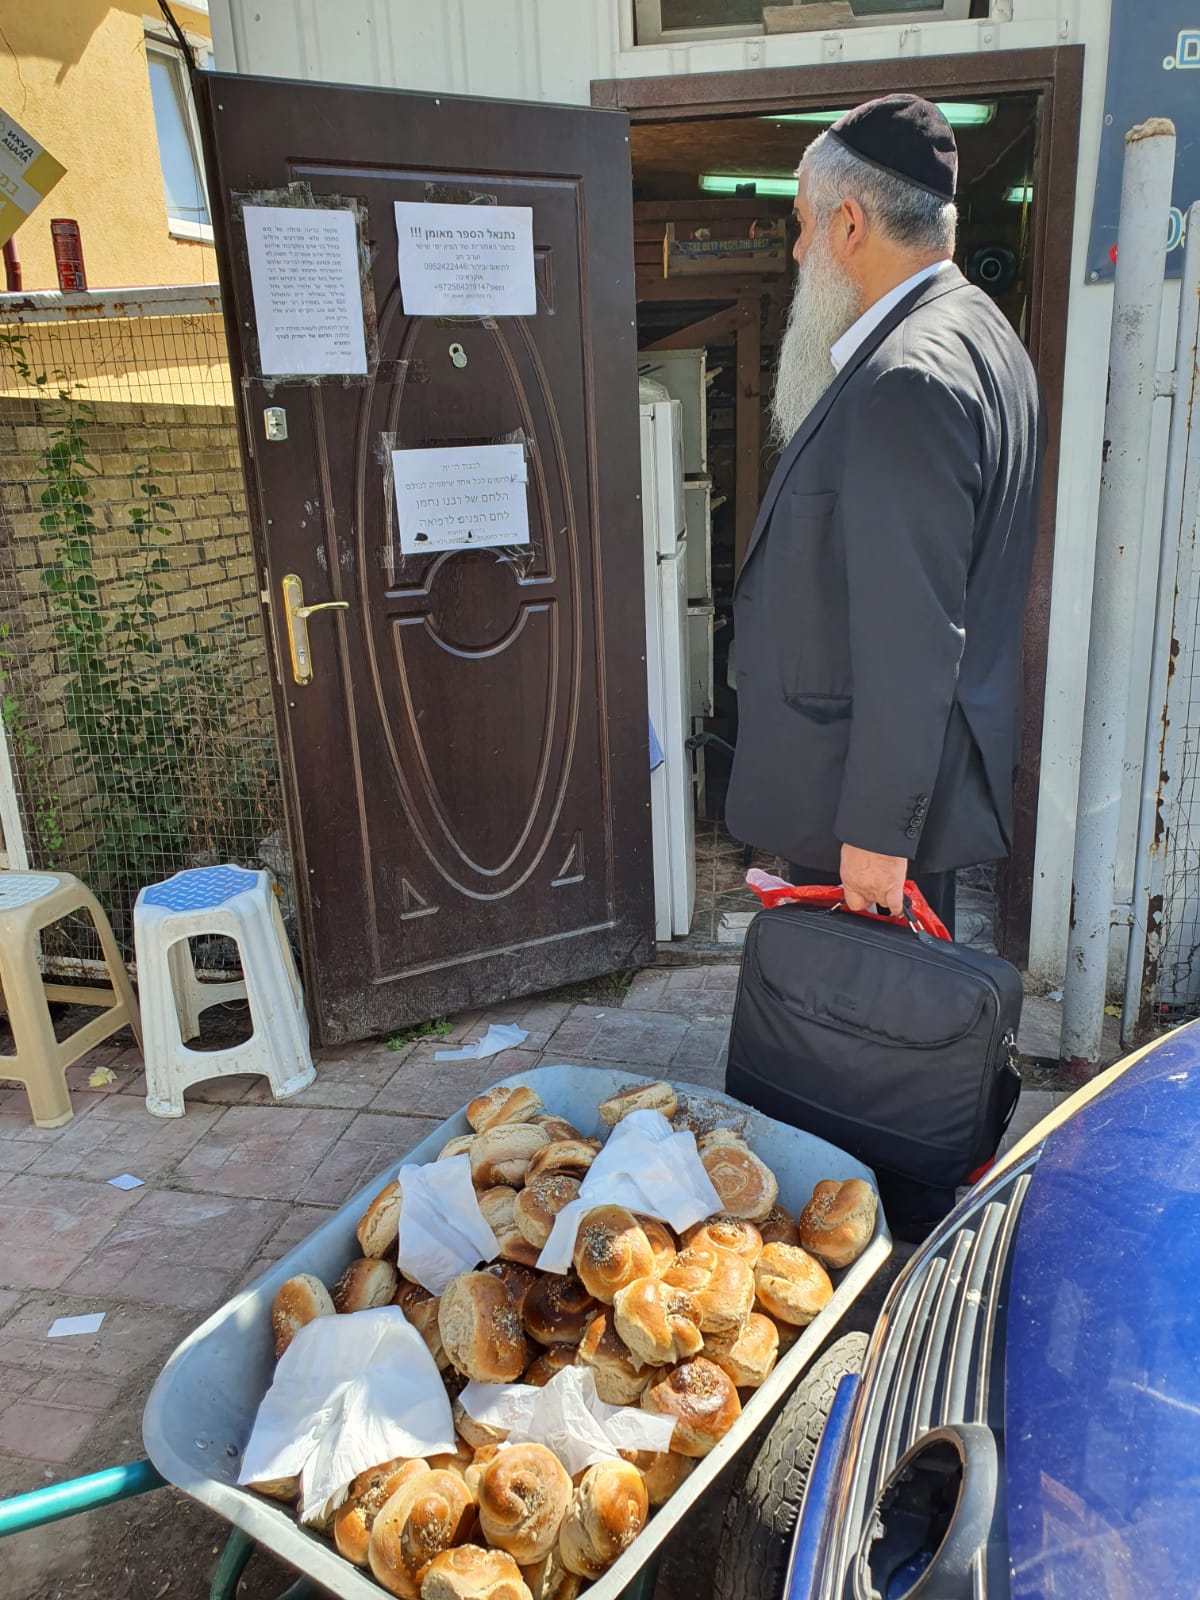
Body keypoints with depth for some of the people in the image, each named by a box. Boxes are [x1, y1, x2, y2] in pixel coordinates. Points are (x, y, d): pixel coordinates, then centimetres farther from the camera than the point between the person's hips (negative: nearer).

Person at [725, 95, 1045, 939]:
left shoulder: (908, 381, -23)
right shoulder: (980, 333, 10)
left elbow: (913, 638, -26)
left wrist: (877, 831, -21)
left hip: (871, 787, -10)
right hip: (943, 770, 10)